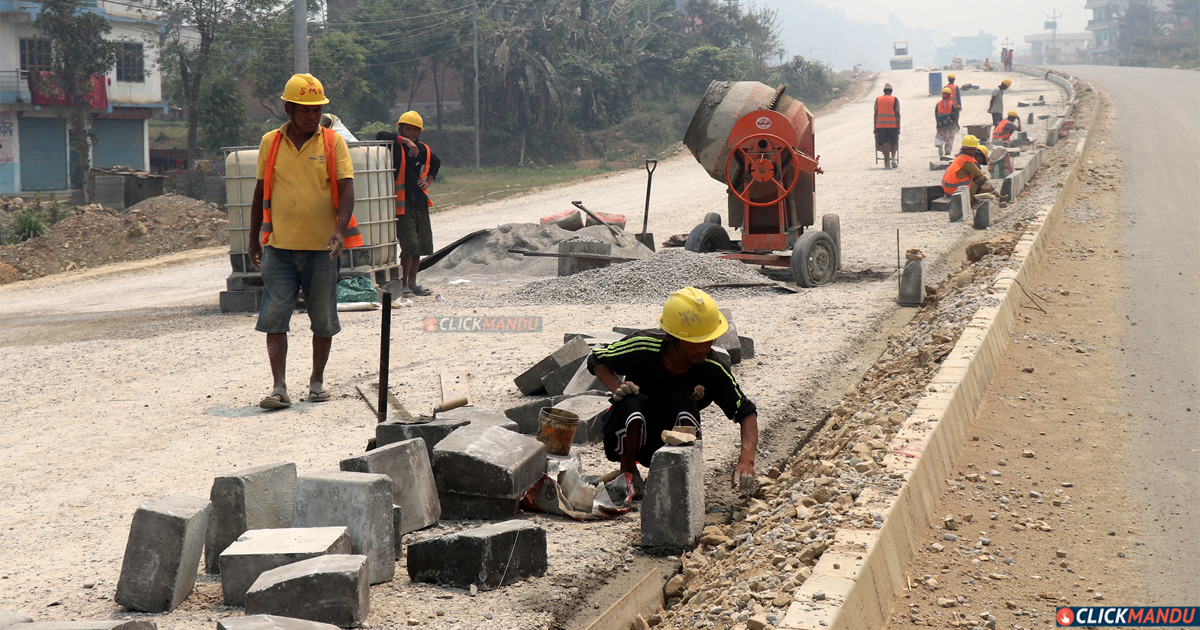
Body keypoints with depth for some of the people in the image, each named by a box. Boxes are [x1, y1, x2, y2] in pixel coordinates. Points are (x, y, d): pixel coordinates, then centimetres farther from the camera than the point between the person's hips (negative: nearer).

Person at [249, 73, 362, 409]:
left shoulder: (333, 142, 1)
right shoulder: (270, 143, 6)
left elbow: (346, 189, -6)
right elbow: (261, 193, 14)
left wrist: (340, 229, -22)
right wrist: (254, 239, 16)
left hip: (321, 247, -1)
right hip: (279, 246, 1)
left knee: (323, 318, 7)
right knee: (274, 317, -6)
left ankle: (317, 381, 22)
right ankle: (279, 387, -5)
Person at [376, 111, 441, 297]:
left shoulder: (424, 150, 11)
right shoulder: (395, 147, -8)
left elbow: (436, 163, 32)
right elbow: (381, 135, -29)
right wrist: (405, 141, -29)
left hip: (420, 203, 7)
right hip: (402, 204, -7)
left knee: (421, 245, 9)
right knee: (409, 245, -12)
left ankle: (413, 283, 19)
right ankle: (404, 285, -5)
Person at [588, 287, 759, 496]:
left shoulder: (714, 369, -20)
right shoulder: (642, 348, -24)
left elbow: (747, 413, -18)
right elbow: (596, 360, -6)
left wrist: (746, 460, -36)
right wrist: (617, 388, -26)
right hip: (626, 438, -1)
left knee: (684, 402, -29)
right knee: (635, 402, -34)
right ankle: (628, 472, -9)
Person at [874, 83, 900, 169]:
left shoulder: (878, 100, 10)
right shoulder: (895, 100, 3)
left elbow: (875, 114, 8)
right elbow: (897, 115, -1)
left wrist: (875, 127, 10)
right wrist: (898, 128, -1)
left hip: (880, 125, 1)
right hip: (892, 125, -1)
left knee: (885, 144, 2)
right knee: (893, 143, 16)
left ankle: (887, 164, -1)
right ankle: (893, 159, -2)